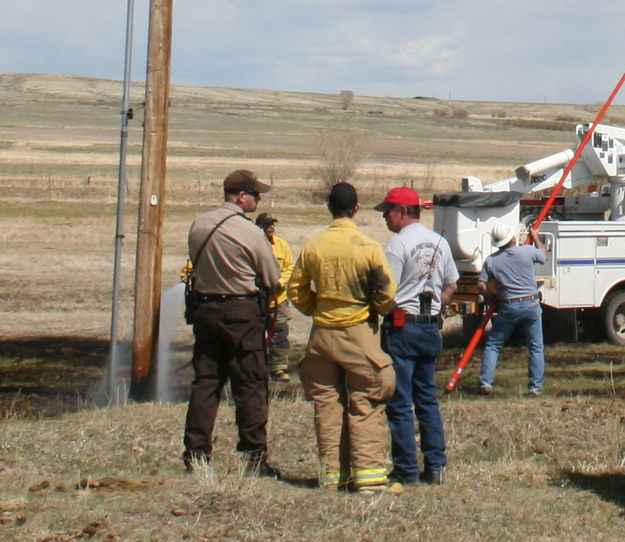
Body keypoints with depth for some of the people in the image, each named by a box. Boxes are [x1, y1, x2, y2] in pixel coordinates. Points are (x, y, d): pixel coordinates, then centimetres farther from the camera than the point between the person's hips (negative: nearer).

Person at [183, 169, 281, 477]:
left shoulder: (198, 226, 2)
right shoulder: (248, 232, -14)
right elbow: (273, 279, -7)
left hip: (205, 309, 6)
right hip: (242, 310, -6)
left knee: (205, 382, 11)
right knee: (251, 386, 1)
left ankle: (195, 454, 11)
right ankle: (254, 458, 2)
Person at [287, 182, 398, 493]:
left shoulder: (313, 247, -1)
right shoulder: (368, 247, -10)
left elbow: (295, 291, 5)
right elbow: (387, 293, -9)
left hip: (322, 333, 3)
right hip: (359, 332, -3)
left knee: (327, 405, 10)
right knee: (365, 406, 1)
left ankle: (332, 474, 12)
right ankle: (368, 475, -5)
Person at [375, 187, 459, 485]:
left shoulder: (398, 244, -13)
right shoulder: (439, 243, 11)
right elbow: (451, 287, 17)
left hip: (402, 327, -7)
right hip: (431, 327, 7)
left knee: (399, 402, -1)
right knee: (427, 398, 14)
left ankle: (405, 470, 0)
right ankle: (435, 466, 13)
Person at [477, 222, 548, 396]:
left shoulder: (491, 260, -3)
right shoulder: (527, 251, -7)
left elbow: (481, 285, -3)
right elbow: (544, 254, 14)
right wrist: (535, 238, 31)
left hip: (508, 307, 1)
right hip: (531, 305, 0)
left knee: (492, 345, 13)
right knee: (536, 347, 11)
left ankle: (486, 383, 5)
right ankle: (535, 387, 9)